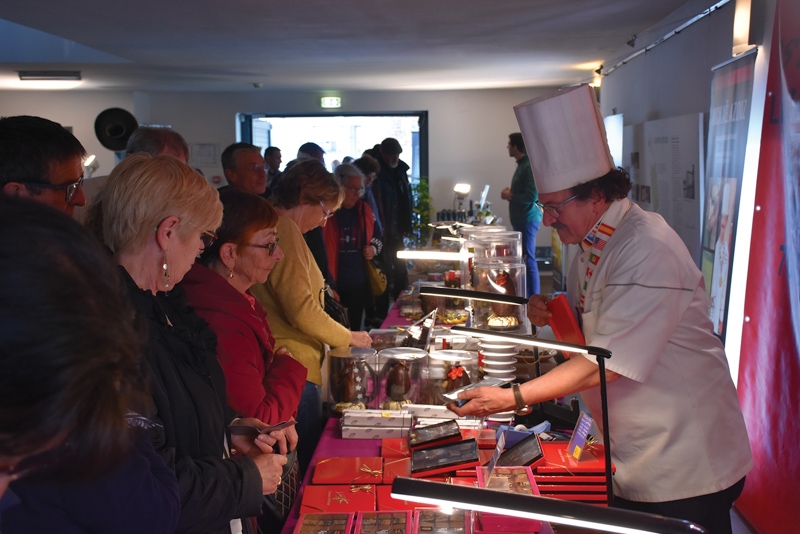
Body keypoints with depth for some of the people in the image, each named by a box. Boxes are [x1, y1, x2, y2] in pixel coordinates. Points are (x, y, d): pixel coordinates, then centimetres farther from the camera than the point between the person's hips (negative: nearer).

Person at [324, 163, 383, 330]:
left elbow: (376, 237, 23)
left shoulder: (364, 210, 8)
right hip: (334, 285, -5)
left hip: (359, 285, 6)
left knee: (354, 331, 15)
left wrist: (374, 248, 0)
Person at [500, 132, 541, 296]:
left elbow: (532, 196, -24)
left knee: (528, 259, -6)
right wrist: (511, 193, 7)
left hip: (528, 219, -10)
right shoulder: (522, 164, 15)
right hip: (521, 219, 10)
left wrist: (510, 196, -12)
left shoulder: (529, 166, -17)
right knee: (522, 258, 14)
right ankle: (524, 295, 22)